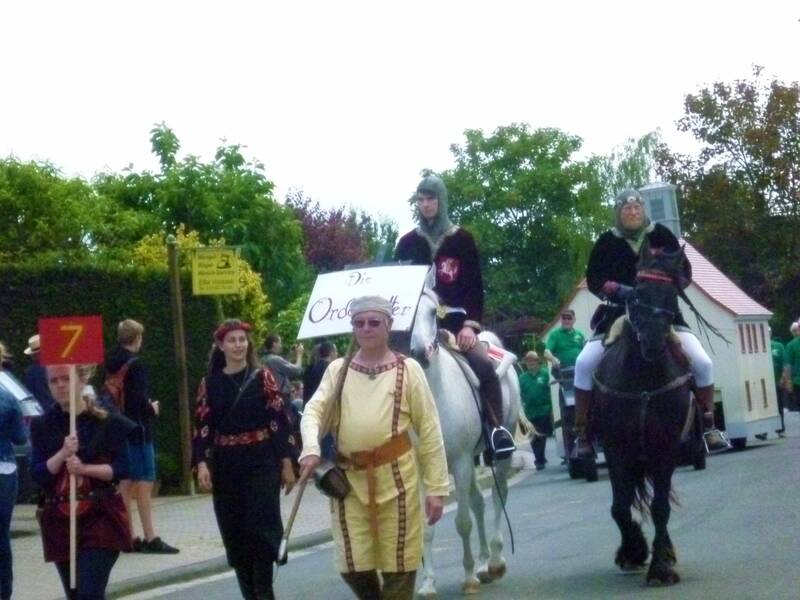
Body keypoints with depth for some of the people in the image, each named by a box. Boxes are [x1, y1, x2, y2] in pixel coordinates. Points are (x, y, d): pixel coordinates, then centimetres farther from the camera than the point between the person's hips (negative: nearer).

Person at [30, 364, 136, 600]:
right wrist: (62, 454, -19)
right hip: (60, 520, 4)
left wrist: (85, 468, -19)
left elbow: (123, 467, -6)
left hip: (101, 517, -4)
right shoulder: (42, 425, 5)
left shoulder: (109, 422, -2)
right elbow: (37, 474, -2)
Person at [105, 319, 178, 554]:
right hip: (138, 429, -8)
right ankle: (150, 538, -6)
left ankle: (128, 537, 16)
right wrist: (152, 409, -2)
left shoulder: (111, 364, 11)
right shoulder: (135, 364, -15)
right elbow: (139, 399, -22)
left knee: (126, 483, 12)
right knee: (144, 483, -6)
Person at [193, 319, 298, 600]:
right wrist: (201, 463, -8)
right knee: (235, 534, 5)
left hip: (261, 464, -3)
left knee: (261, 528, -9)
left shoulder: (262, 377, 0)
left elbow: (280, 420, -2)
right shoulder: (211, 382, 5)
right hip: (226, 467, 3)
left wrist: (287, 463, -5)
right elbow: (202, 425, 4)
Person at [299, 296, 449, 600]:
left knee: (398, 564, 4)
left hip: (396, 477, -2)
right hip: (349, 478, 2)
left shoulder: (408, 369, 0)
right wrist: (311, 448, -25)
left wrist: (436, 487, -6)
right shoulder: (337, 369, 8)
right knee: (353, 565, 5)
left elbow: (429, 431, -2)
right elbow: (314, 410, -4)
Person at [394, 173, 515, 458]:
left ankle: (497, 427, -15)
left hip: (455, 318, -2)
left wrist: (471, 324, -11)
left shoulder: (461, 239, 5)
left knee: (483, 363, -26)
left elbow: (475, 286, 2)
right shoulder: (408, 242, 10)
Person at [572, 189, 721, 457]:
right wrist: (620, 290, -21)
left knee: (702, 363, -13)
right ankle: (582, 432, -8)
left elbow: (685, 272, 3)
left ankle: (708, 425, 6)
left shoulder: (662, 235, 2)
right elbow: (593, 280, -3)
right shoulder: (607, 242, 1)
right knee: (585, 363, -19)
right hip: (618, 314, -1)